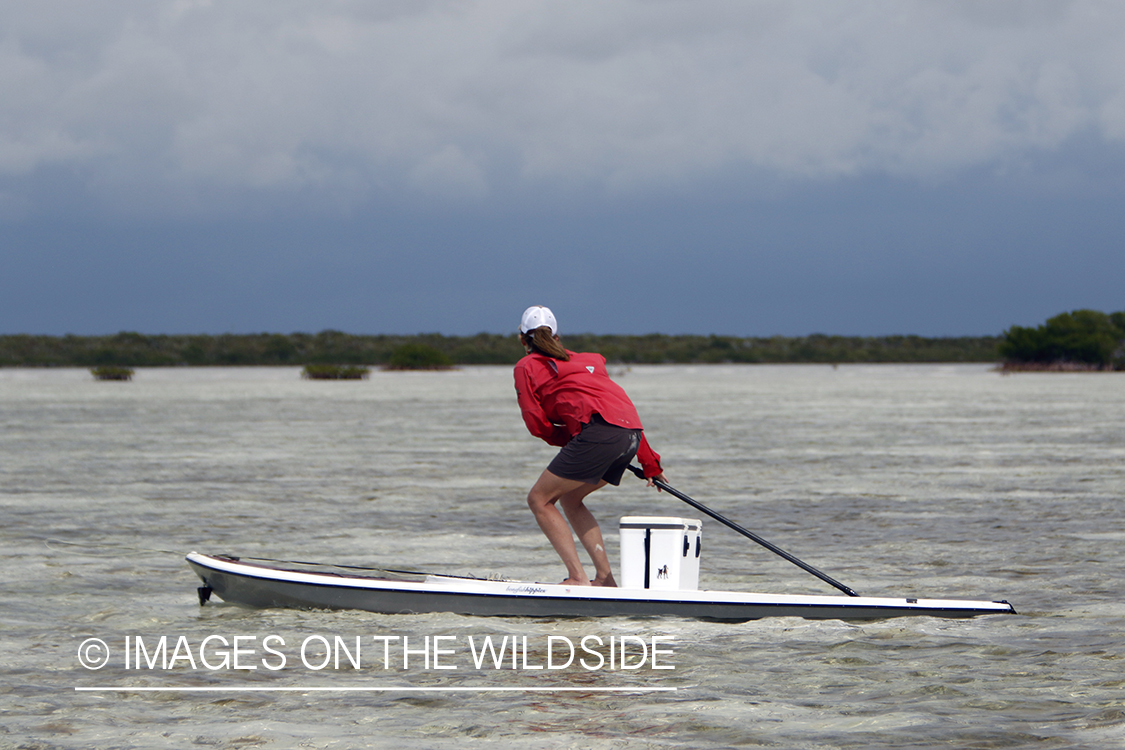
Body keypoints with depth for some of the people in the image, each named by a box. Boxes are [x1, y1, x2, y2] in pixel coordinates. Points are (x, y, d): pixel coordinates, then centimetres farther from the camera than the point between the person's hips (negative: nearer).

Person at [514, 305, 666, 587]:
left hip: (599, 431, -7)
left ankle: (578, 578, -9)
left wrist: (568, 438, 24)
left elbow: (537, 424, 7)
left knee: (540, 500, 3)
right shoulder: (586, 360, 32)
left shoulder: (526, 367, 14)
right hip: (631, 434, 7)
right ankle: (605, 577, 13)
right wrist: (650, 464, 36)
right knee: (569, 498, 21)